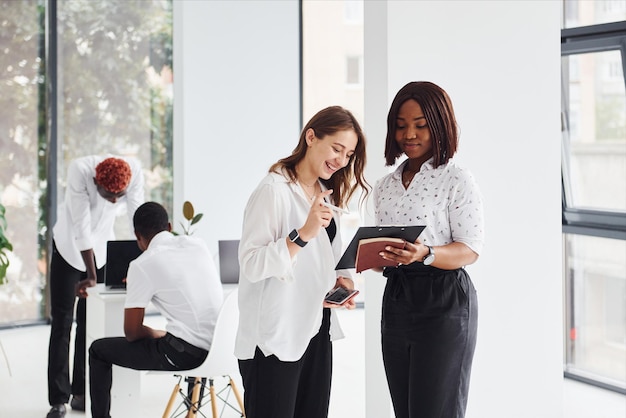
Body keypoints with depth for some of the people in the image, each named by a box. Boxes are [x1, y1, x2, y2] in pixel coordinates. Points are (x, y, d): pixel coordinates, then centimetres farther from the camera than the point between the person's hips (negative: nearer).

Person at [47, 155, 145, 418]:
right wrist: (91, 276, -32)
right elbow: (81, 226, -32)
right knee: (62, 321, -4)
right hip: (70, 246, -3)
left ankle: (80, 393, 13)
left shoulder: (134, 171, -25)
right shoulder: (79, 170, -32)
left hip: (102, 244, 3)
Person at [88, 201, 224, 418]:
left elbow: (132, 333, -3)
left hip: (185, 353, -6)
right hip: (222, 347, 6)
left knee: (98, 350, 15)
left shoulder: (141, 266, -6)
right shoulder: (198, 244, 10)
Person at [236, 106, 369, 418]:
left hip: (316, 331, 8)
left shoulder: (324, 195, 15)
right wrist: (303, 235, -28)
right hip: (275, 340, -8)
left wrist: (339, 280, 5)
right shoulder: (274, 190, -12)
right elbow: (251, 265, -19)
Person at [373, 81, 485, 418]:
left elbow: (470, 250, -13)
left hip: (443, 304, -6)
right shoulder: (384, 186, 13)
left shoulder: (457, 180, -6)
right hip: (395, 299, 6)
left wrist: (426, 255, -30)